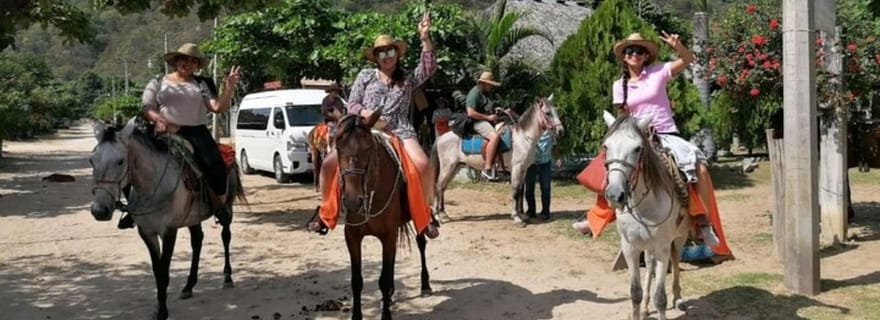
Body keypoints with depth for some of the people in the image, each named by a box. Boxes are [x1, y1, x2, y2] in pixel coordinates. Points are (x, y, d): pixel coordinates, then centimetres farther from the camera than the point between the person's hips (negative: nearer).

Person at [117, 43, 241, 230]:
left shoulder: (202, 84, 17)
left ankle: (219, 203, -5)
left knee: (215, 164, -24)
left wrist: (229, 86, -5)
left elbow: (219, 108, 6)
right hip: (166, 133, 0)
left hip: (197, 132, 0)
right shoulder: (158, 83, 14)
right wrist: (159, 119, -15)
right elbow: (147, 109, 6)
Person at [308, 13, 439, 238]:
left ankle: (425, 216, -9)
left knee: (422, 166, -29)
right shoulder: (365, 76, 13)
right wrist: (367, 114, -12)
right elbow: (352, 105, 10)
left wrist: (425, 38, -14)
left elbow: (429, 67, -4)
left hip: (399, 132, -1)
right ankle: (326, 213, 7)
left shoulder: (408, 80, 12)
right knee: (329, 164, -13)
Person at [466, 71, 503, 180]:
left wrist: (495, 111, 10)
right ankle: (487, 169, -32)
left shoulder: (485, 94, 19)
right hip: (478, 122, -11)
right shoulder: (475, 93, -12)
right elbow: (471, 113, -21)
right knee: (495, 136, -33)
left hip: (488, 121, 11)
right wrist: (488, 117, -19)